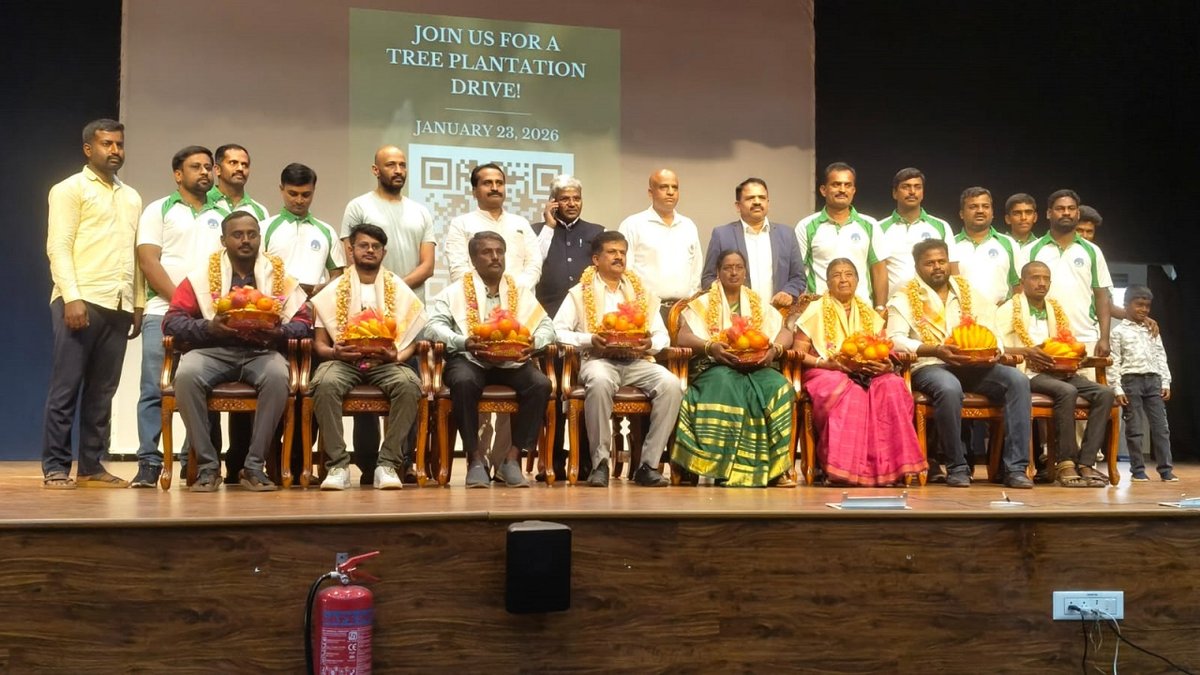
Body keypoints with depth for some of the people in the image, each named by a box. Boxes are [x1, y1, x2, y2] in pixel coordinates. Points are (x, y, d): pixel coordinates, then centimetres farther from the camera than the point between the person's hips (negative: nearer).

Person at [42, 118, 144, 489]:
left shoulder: (132, 197, 20)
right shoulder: (70, 190, 3)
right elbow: (58, 247, -6)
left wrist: (138, 303, 12)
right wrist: (71, 297, -16)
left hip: (119, 306, 5)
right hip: (80, 301, -5)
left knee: (101, 390, 5)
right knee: (66, 387, -3)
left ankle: (92, 466, 9)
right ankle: (56, 467, 2)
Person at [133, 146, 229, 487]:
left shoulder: (224, 215, 17)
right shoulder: (158, 210, 10)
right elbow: (148, 261, 0)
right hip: (163, 312, -2)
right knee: (154, 390, -5)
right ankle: (149, 463, -2)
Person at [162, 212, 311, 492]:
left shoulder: (280, 275, 10)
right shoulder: (201, 275, 8)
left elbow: (303, 322, 5)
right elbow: (172, 321, 3)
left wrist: (278, 332, -16)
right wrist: (208, 327, -15)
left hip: (262, 352, 0)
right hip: (213, 350, 0)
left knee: (278, 377, -34)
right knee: (186, 375, -32)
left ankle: (254, 466, -21)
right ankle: (207, 465, -19)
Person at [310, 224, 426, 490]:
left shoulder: (399, 290, 15)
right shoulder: (333, 291, 14)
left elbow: (411, 341, 10)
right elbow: (319, 343, 10)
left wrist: (396, 356, -13)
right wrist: (336, 352, -14)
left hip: (386, 362, 0)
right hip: (343, 360, 0)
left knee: (408, 384, -34)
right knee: (325, 384, -35)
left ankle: (388, 463, -27)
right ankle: (337, 464, -28)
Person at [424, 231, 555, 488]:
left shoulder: (521, 291, 18)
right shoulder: (455, 291, 9)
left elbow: (546, 326, 11)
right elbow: (433, 326, -4)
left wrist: (535, 342, -13)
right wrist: (463, 342, -22)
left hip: (512, 362, 3)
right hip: (469, 360, -2)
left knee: (541, 384, -27)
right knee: (464, 382, -36)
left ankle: (512, 458, -19)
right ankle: (476, 457, -21)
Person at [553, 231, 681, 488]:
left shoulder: (643, 292, 21)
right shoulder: (580, 292, 12)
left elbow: (663, 336, 16)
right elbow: (558, 331, 2)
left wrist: (650, 344, -7)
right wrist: (590, 339, -13)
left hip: (637, 361, 3)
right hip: (598, 359, -3)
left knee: (670, 384, -27)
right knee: (599, 381, -39)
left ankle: (648, 464, -22)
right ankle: (600, 462, -25)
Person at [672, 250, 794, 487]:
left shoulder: (759, 301, 20)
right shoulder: (703, 303, 11)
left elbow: (786, 333, 12)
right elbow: (682, 338, -2)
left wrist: (775, 348, -12)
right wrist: (710, 347, -21)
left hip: (755, 367, 3)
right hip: (716, 367, -2)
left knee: (778, 387, -31)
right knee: (725, 386, -38)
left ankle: (775, 467, -25)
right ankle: (727, 468, -34)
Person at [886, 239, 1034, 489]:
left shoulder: (969, 293, 19)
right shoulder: (905, 299, 6)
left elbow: (993, 334, 14)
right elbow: (895, 340, -9)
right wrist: (935, 350, -23)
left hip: (974, 365, 4)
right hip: (930, 367, -4)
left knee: (1018, 380, -22)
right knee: (950, 388, -38)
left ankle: (1015, 467, -21)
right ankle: (957, 467, -20)